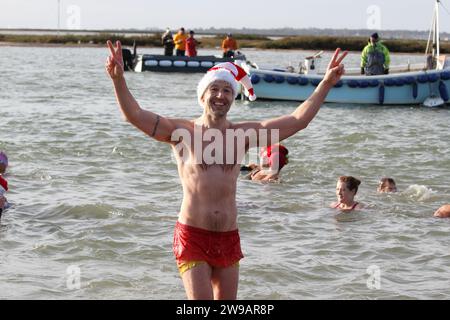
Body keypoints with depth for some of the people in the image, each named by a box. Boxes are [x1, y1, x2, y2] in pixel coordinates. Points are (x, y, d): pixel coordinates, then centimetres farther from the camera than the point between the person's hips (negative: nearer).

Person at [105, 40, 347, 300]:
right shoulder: (181, 131, -1)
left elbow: (298, 120, 8)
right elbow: (135, 115, -11)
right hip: (192, 236, -4)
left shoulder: (244, 134, 8)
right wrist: (119, 79, -26)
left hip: (228, 238, 4)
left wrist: (326, 84, 3)